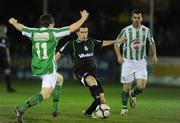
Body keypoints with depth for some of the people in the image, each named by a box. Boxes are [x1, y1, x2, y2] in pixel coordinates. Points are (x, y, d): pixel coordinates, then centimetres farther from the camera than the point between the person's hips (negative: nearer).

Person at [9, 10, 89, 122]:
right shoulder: (53, 32, -6)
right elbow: (72, 28, -2)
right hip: (48, 69, -7)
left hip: (36, 68, 7)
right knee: (45, 94, -13)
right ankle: (21, 109, -31)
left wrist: (13, 22, 46)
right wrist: (83, 18, 13)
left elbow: (20, 27, 24)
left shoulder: (33, 32, 6)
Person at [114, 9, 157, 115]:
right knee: (126, 87, -1)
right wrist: (119, 56, -13)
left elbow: (152, 42, 19)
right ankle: (124, 108, 20)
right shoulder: (126, 30, -8)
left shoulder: (146, 30, 0)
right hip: (128, 62, -2)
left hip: (141, 62, 2)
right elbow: (117, 43, 0)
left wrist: (154, 55, 11)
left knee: (141, 86, -12)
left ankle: (133, 94, 22)